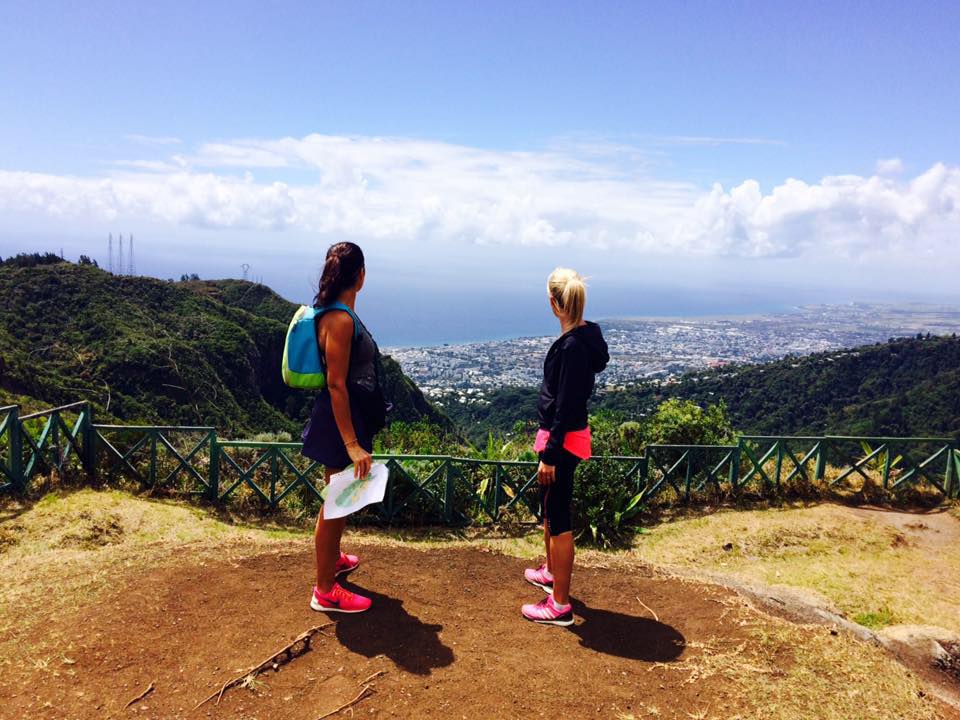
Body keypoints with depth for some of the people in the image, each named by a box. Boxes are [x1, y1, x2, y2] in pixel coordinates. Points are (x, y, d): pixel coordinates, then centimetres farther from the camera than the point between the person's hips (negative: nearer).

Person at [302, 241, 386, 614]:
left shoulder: (342, 312, 7)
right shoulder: (340, 319, -23)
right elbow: (336, 384, -25)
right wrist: (352, 445, -25)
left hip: (350, 417, 10)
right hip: (341, 422, -10)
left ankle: (333, 558, 47)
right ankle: (325, 592, 17)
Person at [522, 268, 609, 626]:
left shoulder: (573, 346, -24)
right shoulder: (583, 336, 6)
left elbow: (566, 406, -24)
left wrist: (550, 454, -20)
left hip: (563, 439, -10)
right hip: (561, 435, 10)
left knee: (558, 518, -1)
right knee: (549, 507, 24)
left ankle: (560, 605, 10)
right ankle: (551, 572, 44)